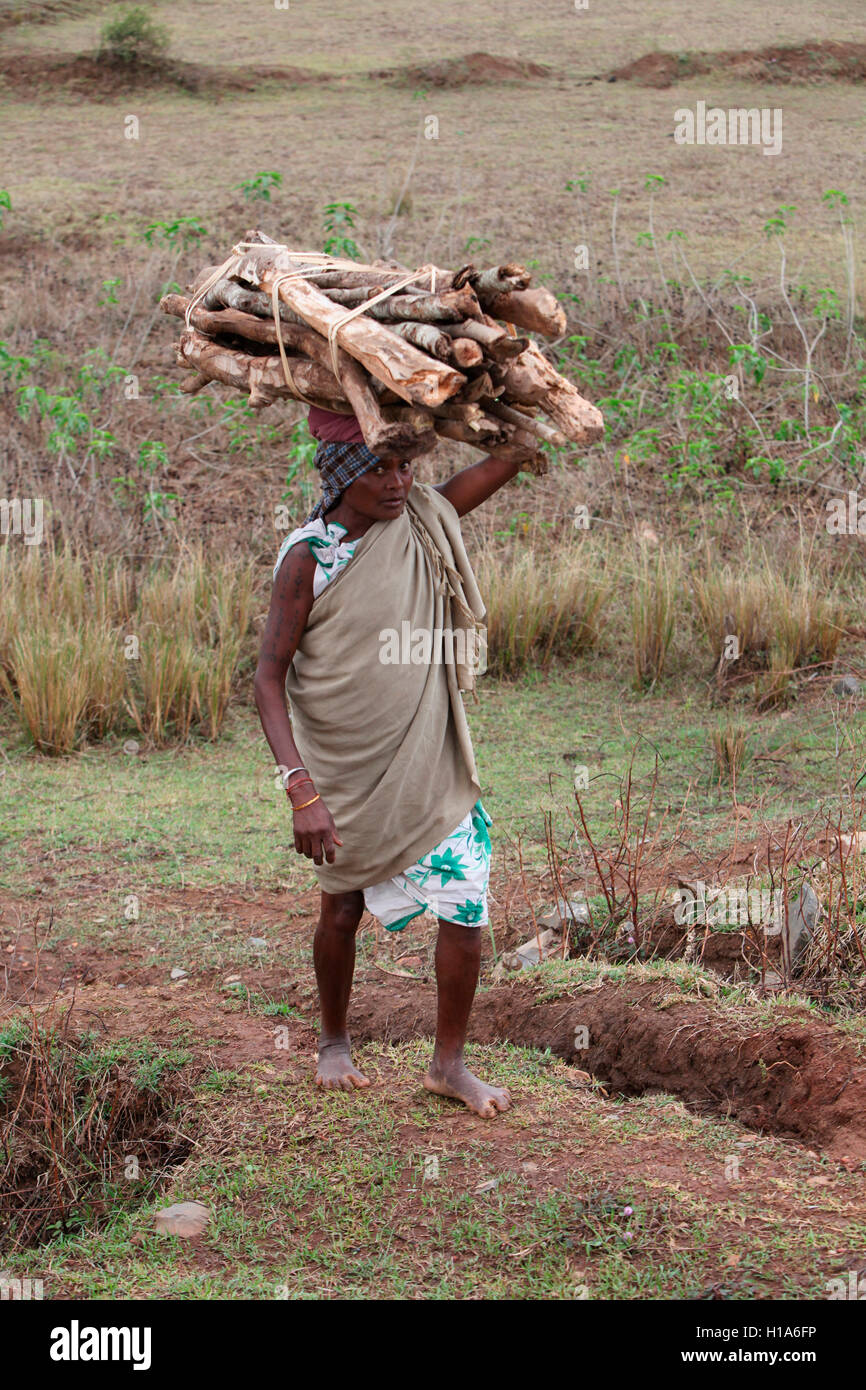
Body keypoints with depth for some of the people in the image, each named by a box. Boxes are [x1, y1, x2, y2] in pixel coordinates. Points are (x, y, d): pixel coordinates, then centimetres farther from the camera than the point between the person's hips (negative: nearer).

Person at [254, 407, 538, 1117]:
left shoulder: (421, 519, -3)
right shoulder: (307, 557, -15)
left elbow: (511, 459, 3)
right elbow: (269, 678, -17)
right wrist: (301, 790, -25)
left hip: (428, 765, 3)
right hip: (344, 776, -3)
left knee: (466, 908, -5)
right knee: (343, 908, 13)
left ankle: (449, 1063, 13)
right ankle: (334, 1042, 39)